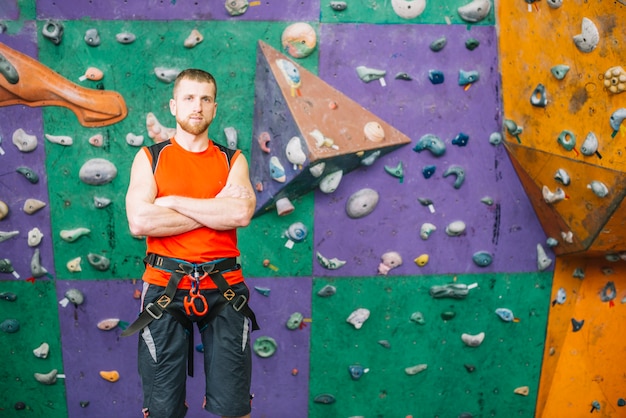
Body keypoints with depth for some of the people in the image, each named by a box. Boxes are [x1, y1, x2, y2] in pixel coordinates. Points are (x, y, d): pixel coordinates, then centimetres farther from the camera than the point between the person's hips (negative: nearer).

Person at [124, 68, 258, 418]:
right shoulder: (150, 158, 6)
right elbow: (140, 222, -11)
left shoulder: (233, 160, 8)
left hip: (224, 288, 1)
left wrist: (172, 201, -10)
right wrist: (216, 210, -9)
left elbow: (241, 214, -12)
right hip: (165, 288, 0)